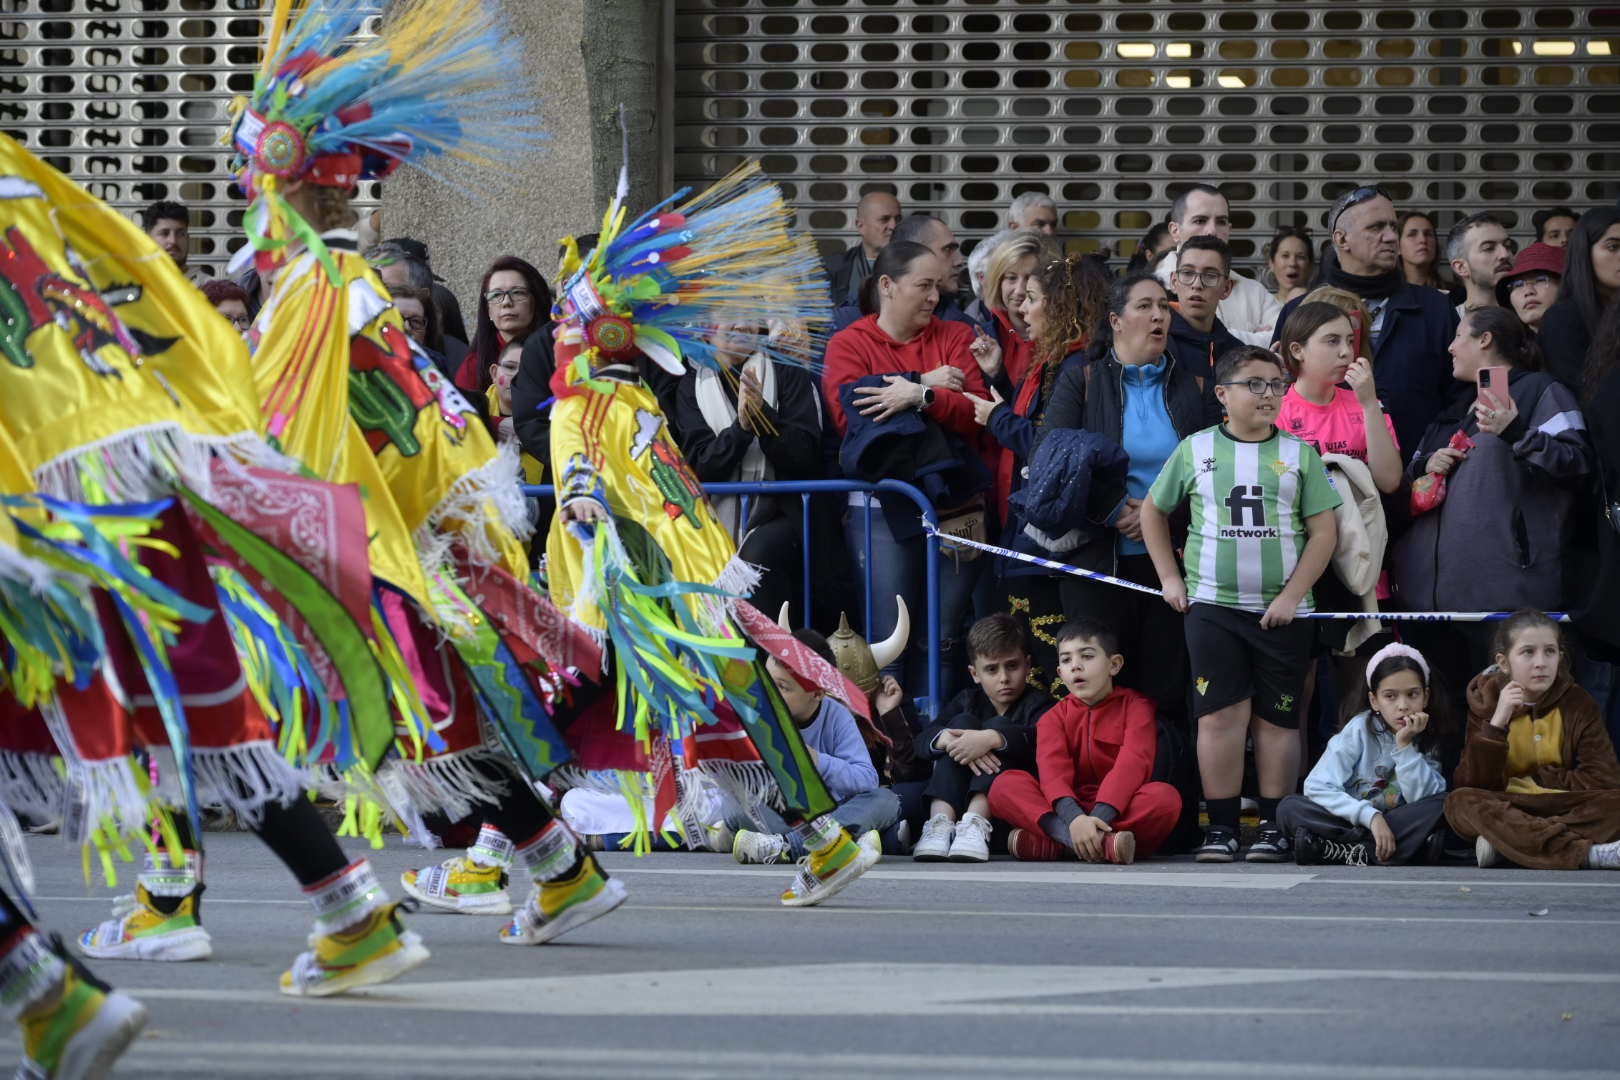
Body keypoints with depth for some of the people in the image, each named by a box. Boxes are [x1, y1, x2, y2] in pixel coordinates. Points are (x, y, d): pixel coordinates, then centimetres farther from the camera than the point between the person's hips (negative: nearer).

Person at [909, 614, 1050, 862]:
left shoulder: (1036, 704, 2)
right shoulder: (968, 701, 16)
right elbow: (922, 741, -2)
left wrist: (990, 739, -38)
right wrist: (948, 739, -26)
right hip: (959, 802, 4)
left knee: (999, 727, -20)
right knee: (963, 721, -12)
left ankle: (975, 824, -40)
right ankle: (940, 823, -32)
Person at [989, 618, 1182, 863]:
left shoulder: (1135, 707, 4)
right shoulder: (1054, 718, 10)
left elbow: (1133, 764, -14)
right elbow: (1052, 770, -9)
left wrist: (1099, 817, -31)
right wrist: (1074, 818, -32)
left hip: (1122, 811, -2)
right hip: (1069, 811, 2)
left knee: (1166, 797, -33)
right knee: (1004, 784, -20)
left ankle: (1051, 844, -37)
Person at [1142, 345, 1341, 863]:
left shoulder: (1299, 453, 4)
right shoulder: (1196, 450, 6)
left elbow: (1324, 531, 1)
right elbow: (1153, 511, 17)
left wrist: (1292, 596, -7)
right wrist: (1169, 578, 10)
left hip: (1282, 611, 0)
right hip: (1212, 605, 0)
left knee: (1277, 718, 2)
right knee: (1221, 713, -6)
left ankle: (1274, 826, 7)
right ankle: (1221, 826, -1)